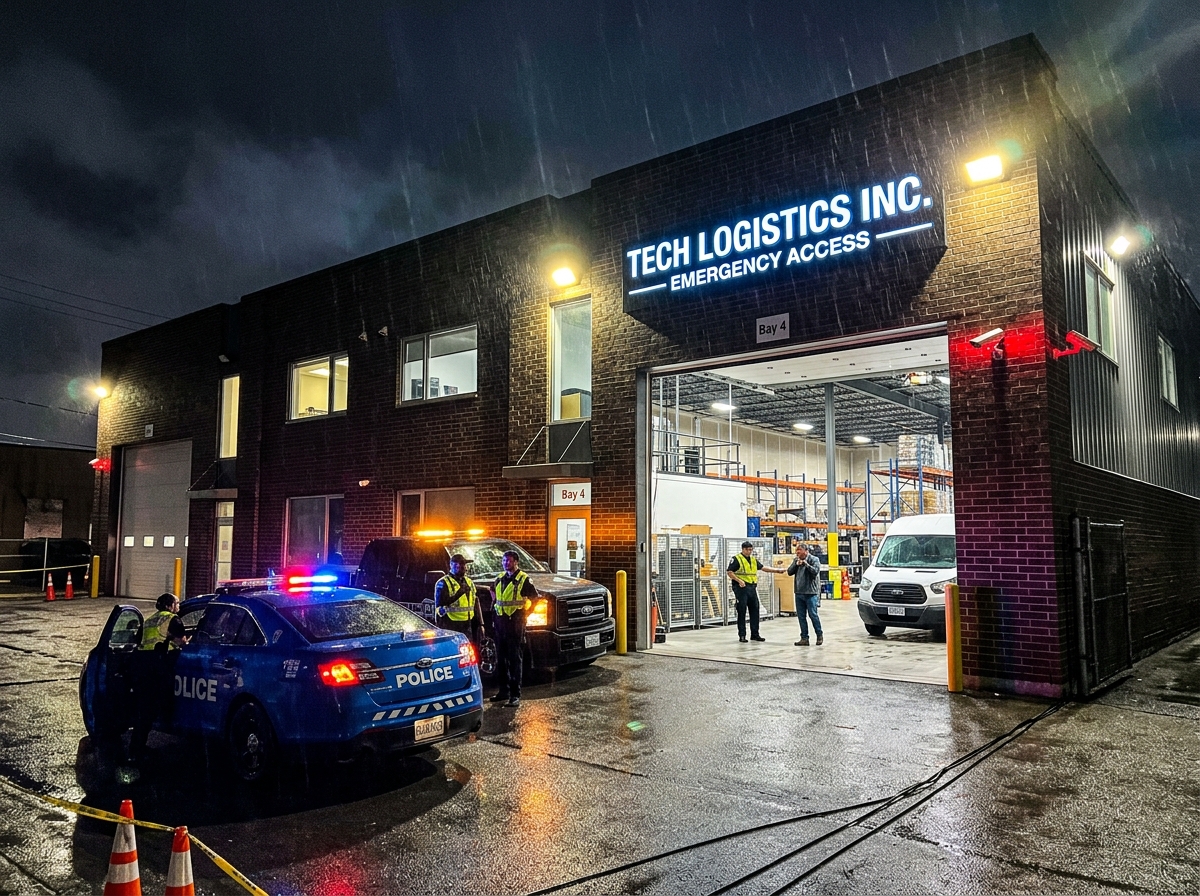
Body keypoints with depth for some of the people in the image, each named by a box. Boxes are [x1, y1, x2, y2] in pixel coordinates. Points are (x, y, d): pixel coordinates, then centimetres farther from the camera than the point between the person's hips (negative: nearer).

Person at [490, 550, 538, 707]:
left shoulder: (523, 579, -7)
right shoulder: (500, 579, 13)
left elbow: (535, 598, -6)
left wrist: (524, 614, -6)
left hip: (515, 623, -7)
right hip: (500, 622, 7)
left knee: (515, 660, -4)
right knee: (500, 659, 11)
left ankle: (515, 695, -2)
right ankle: (504, 690, 21)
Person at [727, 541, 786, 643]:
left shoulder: (754, 560, 16)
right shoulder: (737, 559, -6)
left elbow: (763, 568, 21)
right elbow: (729, 572, -11)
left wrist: (777, 570, 15)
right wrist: (739, 580, -20)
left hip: (752, 588, 7)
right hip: (741, 588, -7)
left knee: (755, 611, 8)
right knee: (741, 612, -3)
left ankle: (755, 634, 17)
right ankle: (742, 635, 3)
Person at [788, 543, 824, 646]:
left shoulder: (814, 559, -3)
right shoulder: (796, 560, 13)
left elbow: (815, 571, -16)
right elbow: (789, 572, 6)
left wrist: (806, 564, -20)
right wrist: (796, 564, -8)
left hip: (811, 592, -6)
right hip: (799, 592, 6)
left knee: (813, 615, -4)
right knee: (801, 616, 6)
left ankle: (819, 636, 13)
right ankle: (804, 638, 12)